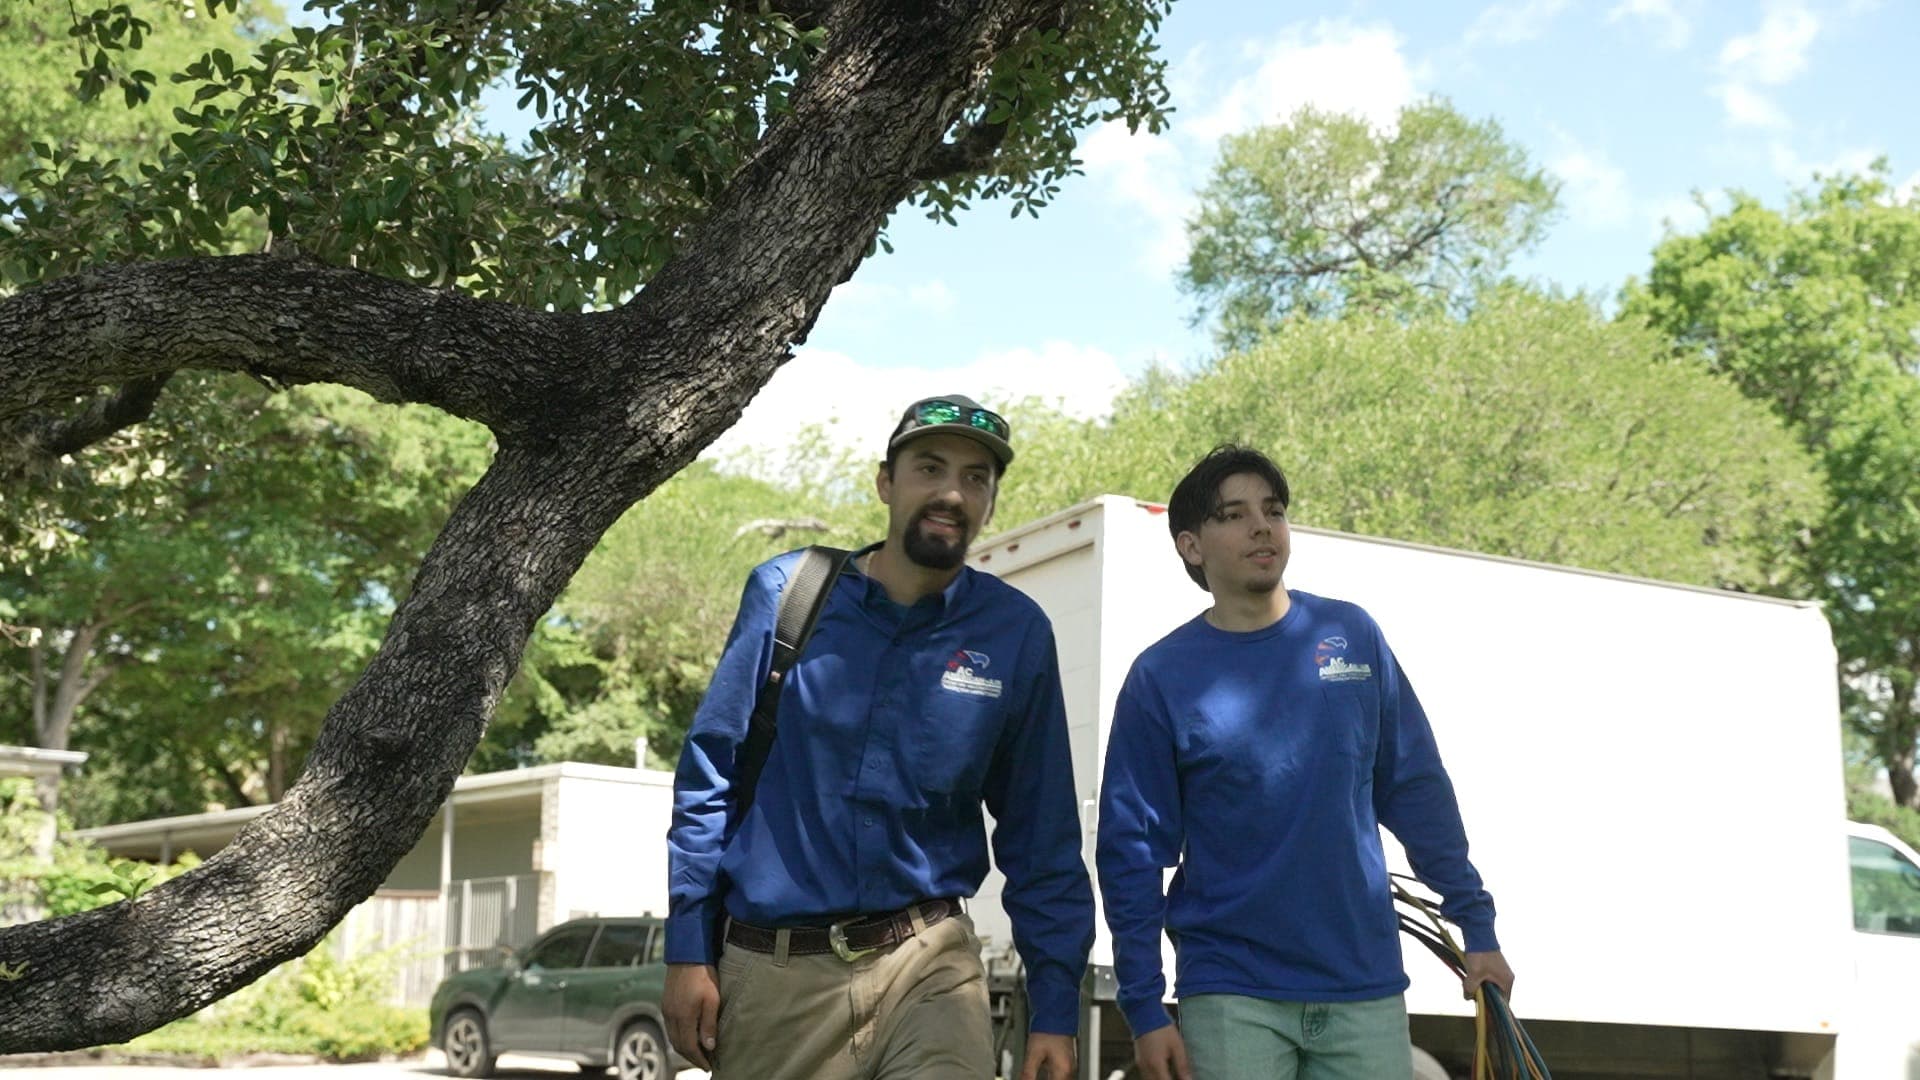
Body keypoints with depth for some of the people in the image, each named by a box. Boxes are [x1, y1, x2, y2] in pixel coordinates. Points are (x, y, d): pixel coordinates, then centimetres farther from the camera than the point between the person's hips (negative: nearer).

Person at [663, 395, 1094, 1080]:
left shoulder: (1016, 634, 0)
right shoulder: (786, 593, -1)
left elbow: (1041, 836, 5)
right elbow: (708, 775, 2)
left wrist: (1055, 1010, 2)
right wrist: (688, 953, -1)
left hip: (930, 967, 0)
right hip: (774, 972, 0)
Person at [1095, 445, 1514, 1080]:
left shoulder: (1353, 635, 5)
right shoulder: (1161, 676, -2)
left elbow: (1419, 793, 9)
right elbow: (1131, 849, -3)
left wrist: (1477, 928, 7)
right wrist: (1144, 1009, -6)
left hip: (1366, 990, 2)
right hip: (1232, 998, -2)